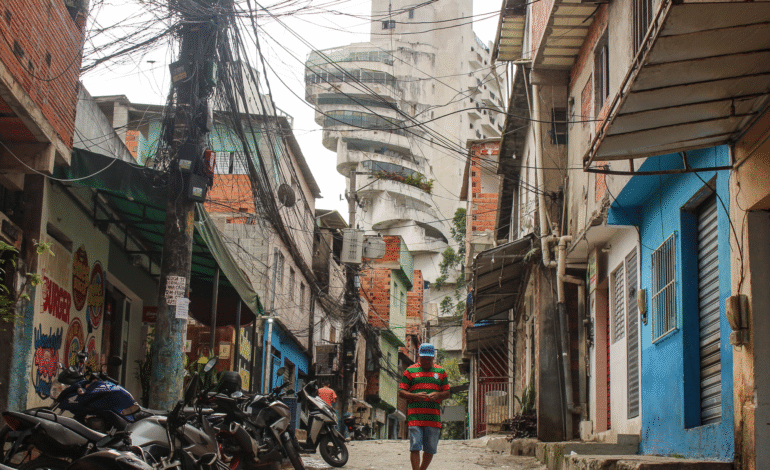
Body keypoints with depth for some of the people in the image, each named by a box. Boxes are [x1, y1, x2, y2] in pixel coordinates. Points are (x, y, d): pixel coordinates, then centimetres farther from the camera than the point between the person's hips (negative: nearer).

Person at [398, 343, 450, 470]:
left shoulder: (441, 372, 17)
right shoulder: (410, 371, 10)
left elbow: (447, 393, 17)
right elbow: (401, 392, 7)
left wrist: (437, 395, -6)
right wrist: (415, 396, -12)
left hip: (434, 416, 2)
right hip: (415, 415, -2)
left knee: (431, 449, 4)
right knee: (415, 447, -10)